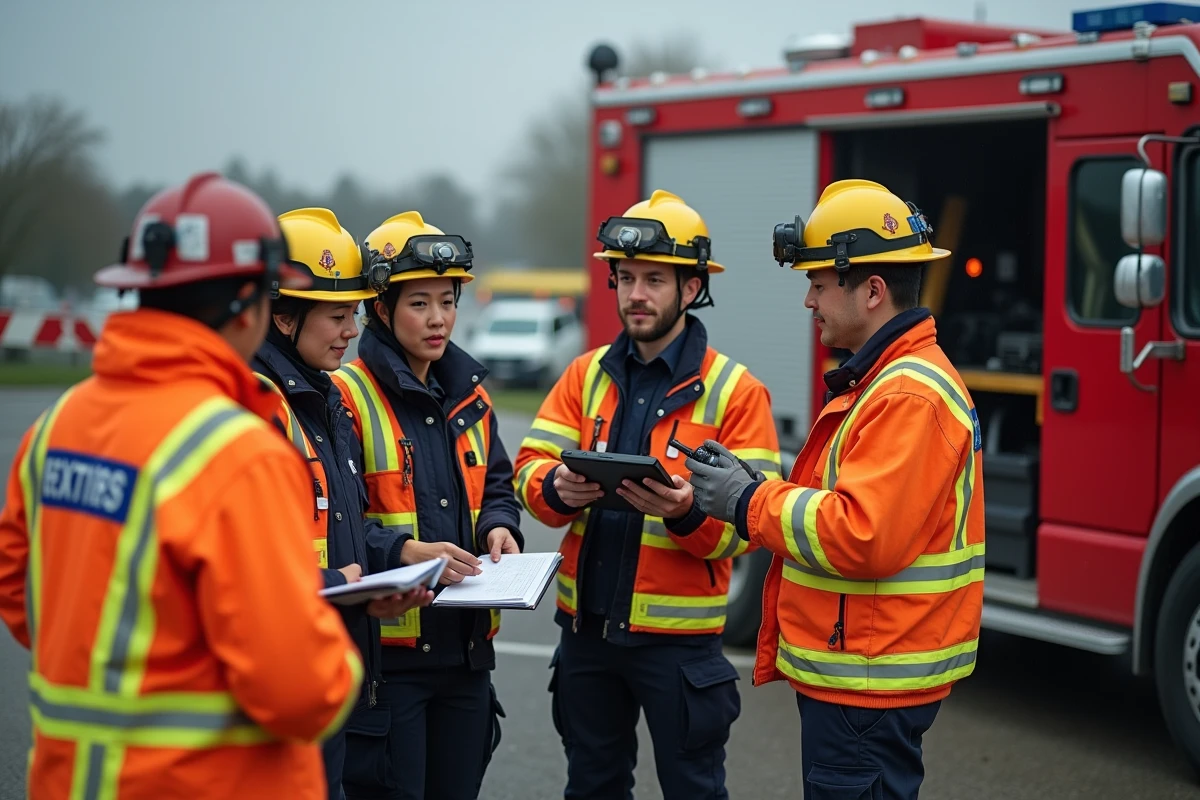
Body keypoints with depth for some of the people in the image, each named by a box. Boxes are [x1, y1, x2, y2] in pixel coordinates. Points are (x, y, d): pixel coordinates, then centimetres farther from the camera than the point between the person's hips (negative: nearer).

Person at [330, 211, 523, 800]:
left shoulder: (468, 395, 13)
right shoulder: (348, 394, -11)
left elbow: (496, 484, 20)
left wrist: (498, 525, -1)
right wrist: (404, 551, -26)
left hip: (466, 645, 7)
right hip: (385, 646, -7)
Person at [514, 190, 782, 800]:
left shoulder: (735, 390, -6)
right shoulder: (586, 375, 7)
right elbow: (529, 469, 0)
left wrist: (688, 514, -31)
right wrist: (558, 488, -23)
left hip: (678, 636, -4)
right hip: (586, 624, 4)